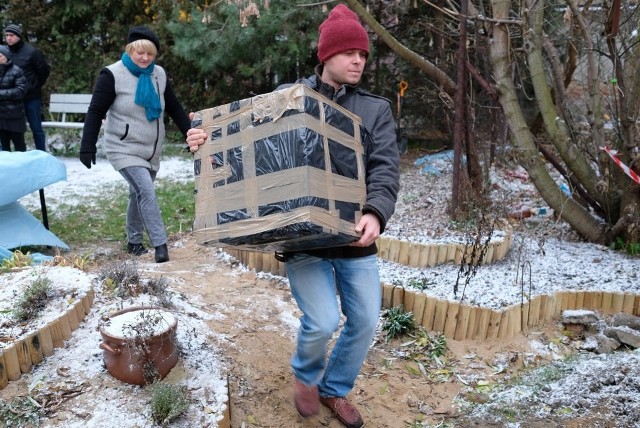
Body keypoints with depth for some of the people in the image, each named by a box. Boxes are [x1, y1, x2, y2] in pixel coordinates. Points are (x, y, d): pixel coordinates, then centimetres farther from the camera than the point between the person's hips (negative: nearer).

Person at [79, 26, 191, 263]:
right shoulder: (112, 75, -12)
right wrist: (87, 147, -17)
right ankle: (160, 245, -14)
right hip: (125, 150, -6)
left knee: (139, 194, 15)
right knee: (147, 192, -18)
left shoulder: (159, 74, 4)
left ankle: (134, 242, 29)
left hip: (151, 151, 6)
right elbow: (96, 112, -12)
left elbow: (174, 108, 12)